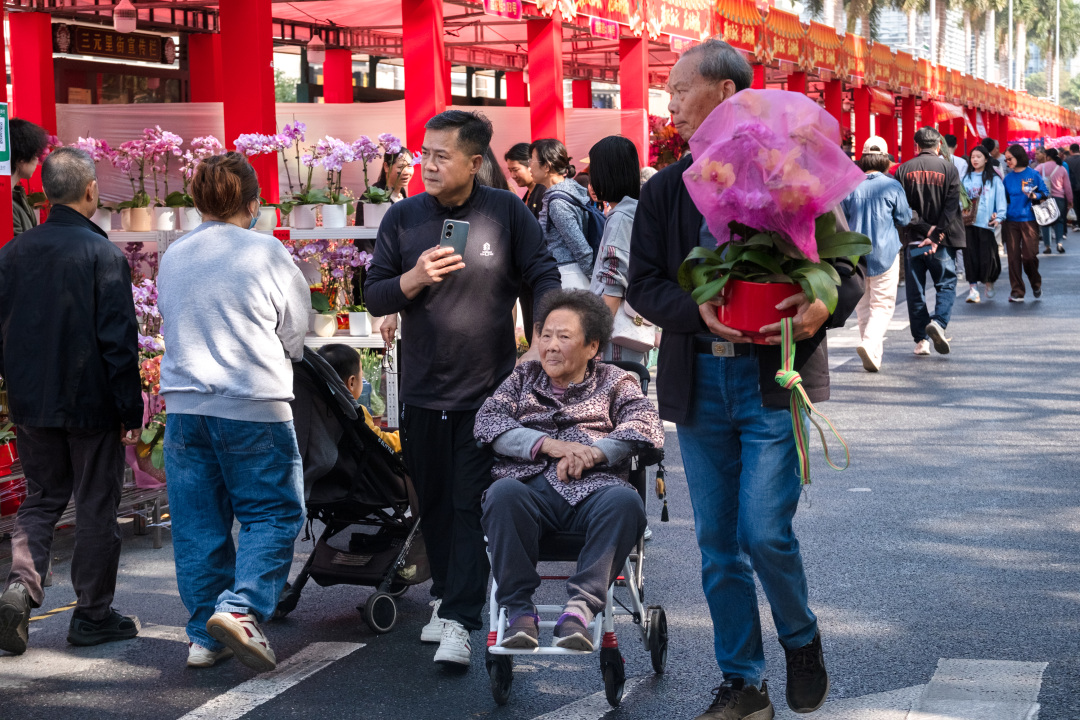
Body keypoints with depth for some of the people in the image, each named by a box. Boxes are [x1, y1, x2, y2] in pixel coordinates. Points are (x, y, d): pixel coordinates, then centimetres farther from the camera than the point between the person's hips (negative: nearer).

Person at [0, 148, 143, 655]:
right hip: (90, 403, -4)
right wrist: (130, 409, -8)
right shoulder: (103, 255, -14)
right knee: (96, 505, 7)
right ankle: (92, 616, 13)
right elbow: (119, 339, -14)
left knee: (41, 499, 17)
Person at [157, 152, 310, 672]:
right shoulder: (266, 253, -7)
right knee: (273, 513, 5)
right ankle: (239, 607, -14)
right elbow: (297, 330, 1)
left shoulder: (172, 257, 8)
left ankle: (205, 636, 14)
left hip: (185, 406, 5)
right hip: (252, 405, -5)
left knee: (198, 523, 10)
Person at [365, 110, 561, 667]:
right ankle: (446, 595, 29)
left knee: (472, 504, -6)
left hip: (488, 390, -3)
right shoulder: (403, 217, 4)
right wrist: (414, 279, -15)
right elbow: (374, 297, 4)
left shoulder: (507, 212, -2)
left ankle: (459, 619, -7)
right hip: (423, 388, 3)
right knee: (434, 502, 12)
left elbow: (543, 276, 2)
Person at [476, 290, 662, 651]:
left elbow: (647, 423, 4)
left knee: (625, 501, -35)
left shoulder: (614, 381, 23)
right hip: (531, 486, 1)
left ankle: (580, 607, -38)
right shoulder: (524, 377, 27)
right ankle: (520, 611, -30)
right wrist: (548, 444, -8)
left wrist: (594, 452, -14)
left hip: (591, 489, -1)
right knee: (503, 493, -35)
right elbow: (487, 420, 8)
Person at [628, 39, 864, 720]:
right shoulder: (665, 190, 9)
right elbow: (643, 285, 5)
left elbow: (851, 266, 0)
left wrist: (824, 304, -23)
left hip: (772, 375, -4)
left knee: (765, 533, -11)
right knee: (717, 542, 8)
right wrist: (699, 310, -15)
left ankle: (803, 642, 19)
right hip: (698, 377, 4)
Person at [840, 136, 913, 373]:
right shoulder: (892, 186, -8)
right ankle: (870, 343, -23)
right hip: (884, 253, -3)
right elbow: (904, 219, 0)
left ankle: (872, 353, 14)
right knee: (883, 304, 0)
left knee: (862, 304, 13)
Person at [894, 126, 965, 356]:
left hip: (912, 240, 1)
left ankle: (921, 339, 8)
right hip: (942, 242, -1)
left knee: (915, 290, 8)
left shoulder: (903, 170, 1)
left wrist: (926, 228, -5)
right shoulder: (949, 169, -2)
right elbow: (950, 208, -9)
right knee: (946, 285, 9)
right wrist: (935, 236, -10)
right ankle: (938, 322, -15)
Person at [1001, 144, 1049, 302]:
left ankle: (1036, 284, 21)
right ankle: (1017, 293, 6)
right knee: (1013, 257, 0)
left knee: (1029, 255, -7)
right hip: (1011, 221, 3)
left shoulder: (1033, 175, 0)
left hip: (1029, 220, -3)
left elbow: (1046, 193, 2)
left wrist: (1034, 196, -16)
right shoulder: (1008, 178, 11)